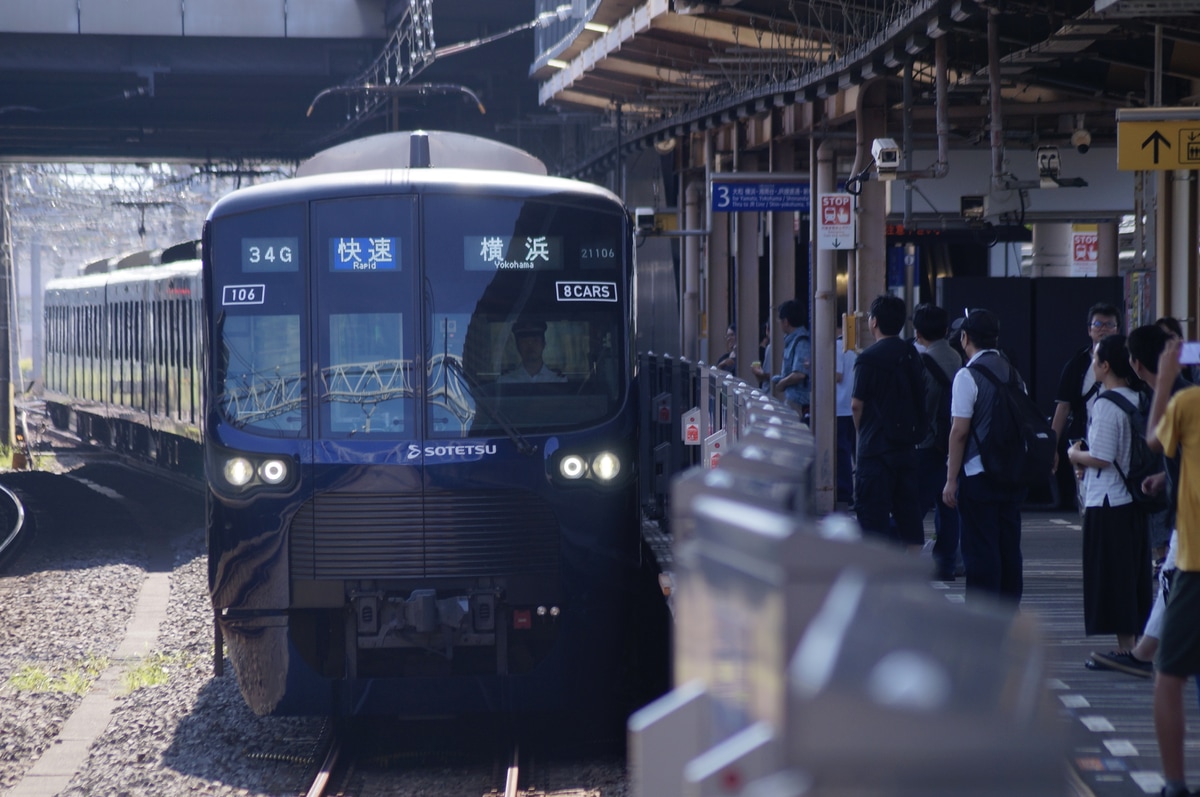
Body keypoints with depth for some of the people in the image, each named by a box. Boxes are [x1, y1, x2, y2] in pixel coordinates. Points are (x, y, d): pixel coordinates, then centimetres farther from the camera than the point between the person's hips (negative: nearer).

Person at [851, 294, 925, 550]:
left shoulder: (870, 358, -12)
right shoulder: (912, 355, 9)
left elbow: (857, 404, -11)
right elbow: (921, 400, 13)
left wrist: (862, 433, 5)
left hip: (876, 449, -7)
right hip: (907, 448, 7)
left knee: (873, 513, -4)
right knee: (908, 510, 10)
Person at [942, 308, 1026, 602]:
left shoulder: (968, 375, -10)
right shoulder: (1014, 373, 10)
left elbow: (960, 431, -13)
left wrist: (951, 480, -10)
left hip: (978, 474, -7)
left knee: (980, 553, -4)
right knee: (1009, 549, 10)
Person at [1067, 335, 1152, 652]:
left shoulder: (1106, 405, -16)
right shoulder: (1138, 400, 9)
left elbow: (1102, 458, -21)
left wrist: (1075, 455, -2)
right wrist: (1086, 465, 13)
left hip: (1107, 503, -8)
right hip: (1135, 500, 8)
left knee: (1112, 578, -2)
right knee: (1134, 576, 13)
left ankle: (1124, 648, -1)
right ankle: (1137, 646, 18)